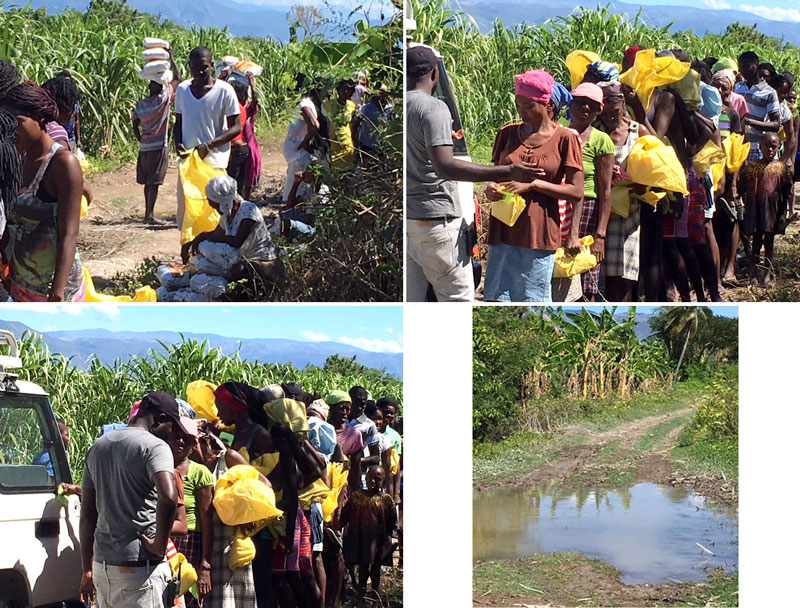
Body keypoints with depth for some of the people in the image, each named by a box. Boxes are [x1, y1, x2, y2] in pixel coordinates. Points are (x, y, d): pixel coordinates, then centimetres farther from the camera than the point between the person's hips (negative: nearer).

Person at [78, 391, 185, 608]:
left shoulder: (98, 447, 15)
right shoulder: (155, 446, -9)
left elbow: (87, 513, 17)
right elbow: (168, 497, -28)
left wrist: (87, 569, 19)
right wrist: (160, 546, -15)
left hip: (102, 563, 8)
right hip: (139, 565, -7)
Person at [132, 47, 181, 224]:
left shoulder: (141, 104, 3)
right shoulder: (163, 99, -10)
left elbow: (135, 125, 6)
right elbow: (177, 78, -2)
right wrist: (171, 56, 5)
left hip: (145, 147, 5)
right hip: (159, 146, -5)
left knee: (148, 182, 11)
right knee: (154, 182, -5)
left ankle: (149, 213, 16)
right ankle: (150, 214, -7)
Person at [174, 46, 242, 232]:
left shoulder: (224, 91, -8)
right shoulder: (182, 89, 6)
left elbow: (236, 127, -7)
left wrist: (208, 145, -18)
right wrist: (178, 143, -6)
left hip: (214, 159, -5)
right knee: (184, 206, 5)